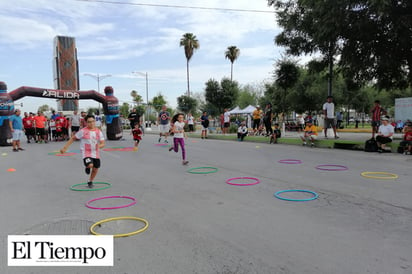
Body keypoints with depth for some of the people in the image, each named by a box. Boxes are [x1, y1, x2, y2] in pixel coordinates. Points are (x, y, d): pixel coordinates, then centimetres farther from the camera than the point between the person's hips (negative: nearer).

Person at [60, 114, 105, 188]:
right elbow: (73, 138, -1)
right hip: (86, 153, -4)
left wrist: (99, 146, -25)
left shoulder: (98, 131, 1)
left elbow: (103, 143, -1)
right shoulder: (83, 131, -9)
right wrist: (65, 148, -3)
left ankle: (90, 181, 40)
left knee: (95, 169, 12)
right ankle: (87, 167, 11)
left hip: (96, 154, 4)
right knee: (90, 165, -29)